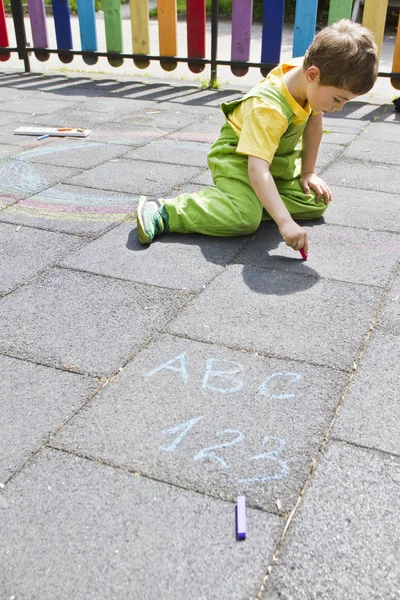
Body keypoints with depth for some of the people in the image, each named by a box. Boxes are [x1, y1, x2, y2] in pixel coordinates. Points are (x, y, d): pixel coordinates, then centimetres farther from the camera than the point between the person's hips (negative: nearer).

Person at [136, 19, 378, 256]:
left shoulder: (306, 72, -15)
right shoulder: (269, 110, -38)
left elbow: (314, 124, 2)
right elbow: (257, 170, -46)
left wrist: (308, 172, 3)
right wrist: (285, 222, -52)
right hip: (236, 157, -8)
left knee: (317, 202, -1)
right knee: (244, 218, -33)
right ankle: (162, 211, -22)